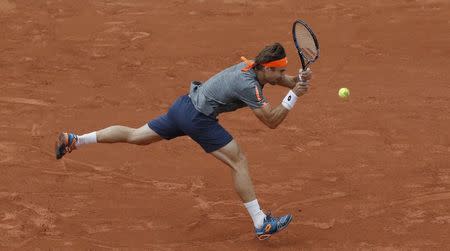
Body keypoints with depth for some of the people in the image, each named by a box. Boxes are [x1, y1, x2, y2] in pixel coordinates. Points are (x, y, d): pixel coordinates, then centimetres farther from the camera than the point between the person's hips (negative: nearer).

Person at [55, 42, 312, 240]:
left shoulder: (252, 65, 3)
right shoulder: (249, 86, -22)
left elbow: (282, 79, 16)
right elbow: (272, 121, -20)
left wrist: (299, 79, -5)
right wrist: (294, 96, -21)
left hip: (184, 105, 9)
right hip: (199, 118, -9)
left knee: (135, 136, 17)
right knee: (240, 162, -6)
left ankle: (74, 140, 19)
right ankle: (262, 224, -5)